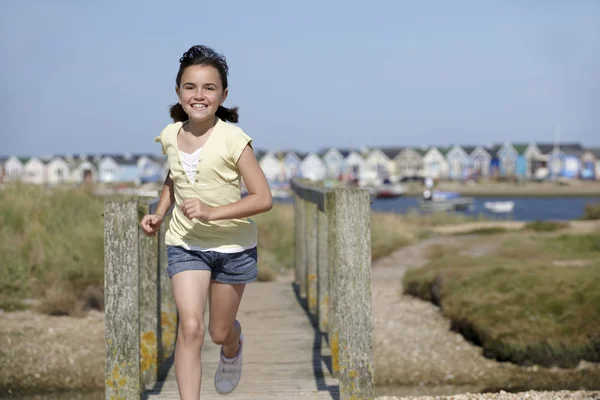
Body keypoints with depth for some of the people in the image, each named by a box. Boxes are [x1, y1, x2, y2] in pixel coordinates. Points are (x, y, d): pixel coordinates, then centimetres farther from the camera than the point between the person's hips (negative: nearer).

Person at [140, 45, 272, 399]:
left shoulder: (232, 139, -19)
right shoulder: (170, 136, -4)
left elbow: (263, 198, -20)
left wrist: (211, 212, -29)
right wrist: (159, 214, 1)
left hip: (232, 246, -2)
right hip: (186, 244, 2)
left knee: (219, 332, 15)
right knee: (190, 328, -16)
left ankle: (233, 348, 52)